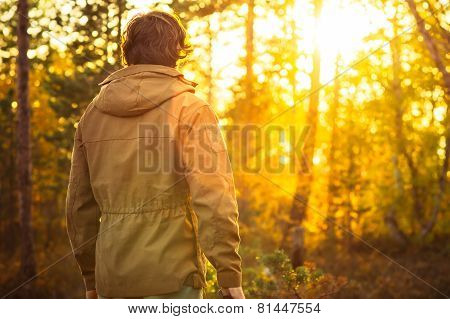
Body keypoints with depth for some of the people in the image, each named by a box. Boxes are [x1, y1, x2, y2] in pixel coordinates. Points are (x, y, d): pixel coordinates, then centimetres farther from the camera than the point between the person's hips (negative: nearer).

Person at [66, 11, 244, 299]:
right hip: (171, 274, -5)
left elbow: (80, 204, 13)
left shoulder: (93, 113, 9)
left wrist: (91, 277, 21)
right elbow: (213, 199, -16)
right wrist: (230, 275, -12)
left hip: (113, 276, 5)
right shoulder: (191, 110, -7)